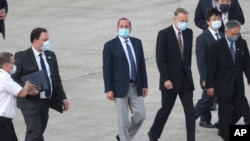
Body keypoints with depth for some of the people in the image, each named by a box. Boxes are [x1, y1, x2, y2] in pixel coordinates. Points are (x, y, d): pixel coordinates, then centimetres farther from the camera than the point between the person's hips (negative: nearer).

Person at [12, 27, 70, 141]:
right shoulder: (22, 56, -7)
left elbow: (56, 78, 17)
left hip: (46, 102, 7)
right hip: (30, 102, -7)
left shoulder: (50, 55, 13)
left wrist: (62, 98, 12)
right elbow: (14, 78, -7)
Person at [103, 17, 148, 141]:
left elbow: (142, 64, 12)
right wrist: (108, 89, -12)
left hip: (135, 87, 5)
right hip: (120, 87, -5)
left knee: (140, 115, 3)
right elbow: (106, 69, -7)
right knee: (123, 120, 0)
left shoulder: (137, 42, 10)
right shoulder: (110, 45, -5)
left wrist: (144, 85, 7)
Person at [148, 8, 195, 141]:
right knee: (165, 110, 8)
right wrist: (166, 79, -18)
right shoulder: (164, 34, -12)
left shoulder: (188, 33, 4)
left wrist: (187, 70, 15)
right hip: (170, 79, -4)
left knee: (190, 111, -3)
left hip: (186, 79, 4)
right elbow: (160, 59, -14)